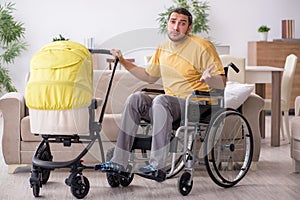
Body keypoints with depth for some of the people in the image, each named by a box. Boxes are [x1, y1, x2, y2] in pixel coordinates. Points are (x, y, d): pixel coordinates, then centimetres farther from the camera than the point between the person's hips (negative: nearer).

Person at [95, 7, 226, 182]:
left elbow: (222, 84, -11)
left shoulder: (202, 47, -7)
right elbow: (149, 76, 27)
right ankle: (119, 162, -20)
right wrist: (123, 62, 19)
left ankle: (158, 168, -38)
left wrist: (209, 78, -34)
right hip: (171, 105, 7)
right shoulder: (163, 49, 13)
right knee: (136, 98, -16)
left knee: (161, 100, -33)